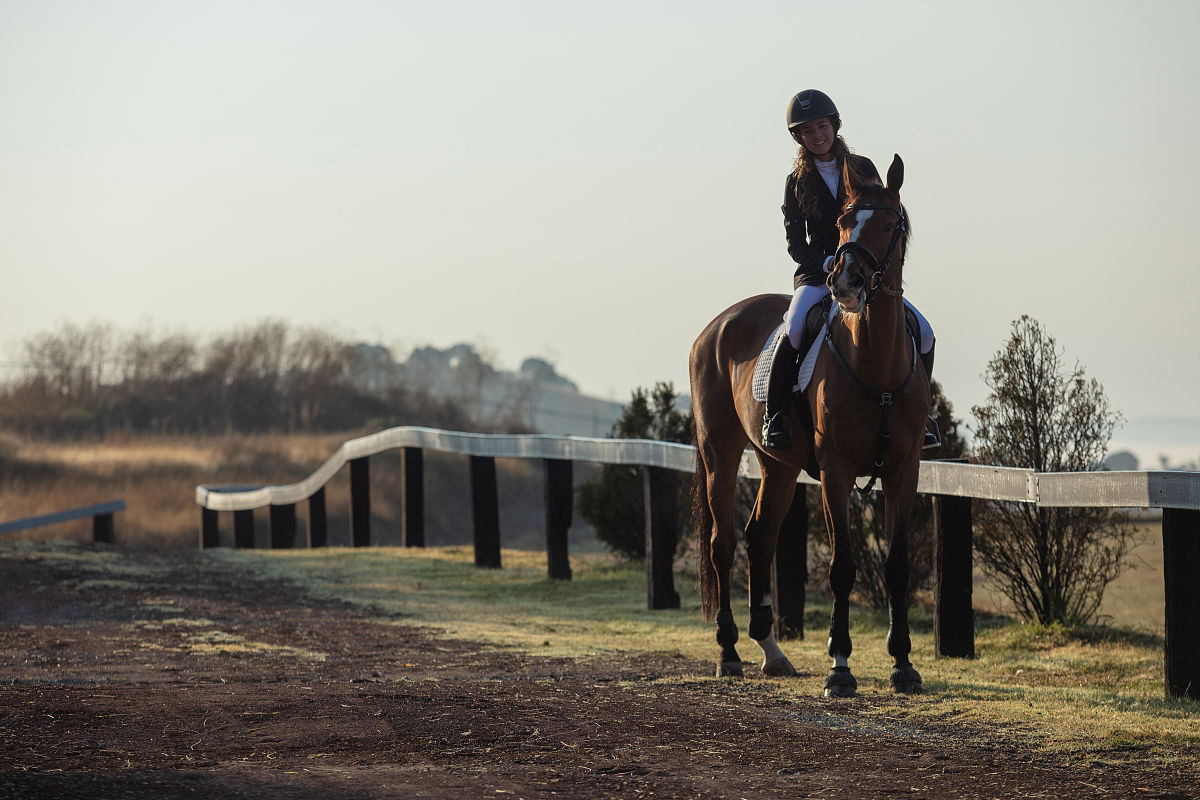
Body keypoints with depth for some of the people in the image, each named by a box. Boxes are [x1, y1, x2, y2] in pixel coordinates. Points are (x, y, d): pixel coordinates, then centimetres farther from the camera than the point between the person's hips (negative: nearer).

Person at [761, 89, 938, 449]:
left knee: (923, 333, -14)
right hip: (816, 276, -2)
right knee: (795, 331, -34)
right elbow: (795, 243, 0)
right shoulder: (797, 182, 5)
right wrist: (828, 263, -19)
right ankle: (773, 415, -20)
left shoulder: (863, 169, 9)